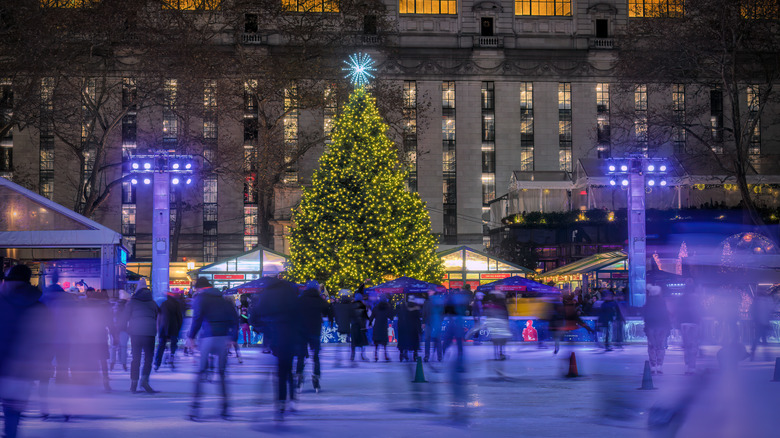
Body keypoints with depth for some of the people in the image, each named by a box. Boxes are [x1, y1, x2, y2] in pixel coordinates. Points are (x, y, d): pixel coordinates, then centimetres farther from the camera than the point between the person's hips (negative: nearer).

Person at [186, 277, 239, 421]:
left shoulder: (200, 298, 2)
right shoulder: (222, 299, 18)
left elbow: (197, 317, -11)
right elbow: (234, 317, 11)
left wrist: (191, 336, -6)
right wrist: (234, 338, 11)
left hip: (208, 337, -4)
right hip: (224, 338, 4)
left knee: (201, 371, 1)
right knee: (222, 372, 11)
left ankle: (195, 406, -6)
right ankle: (225, 407, 6)